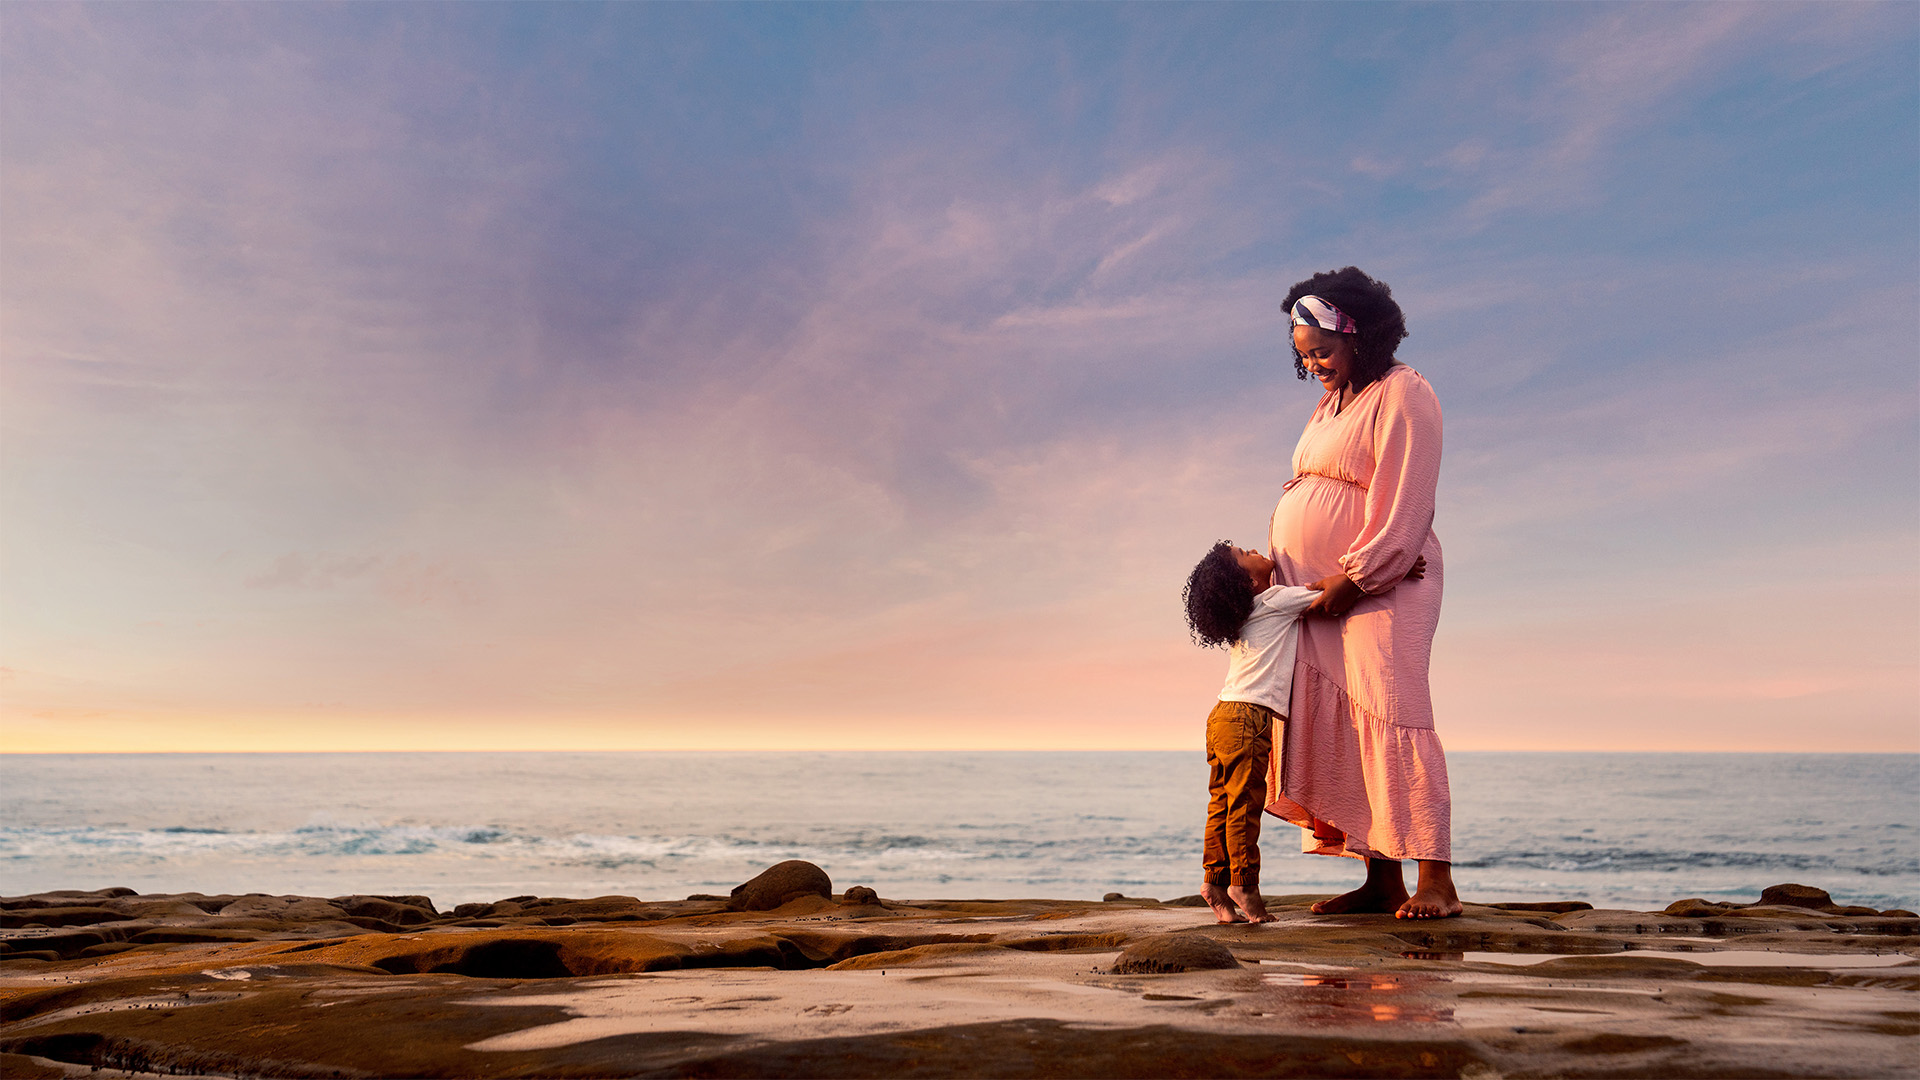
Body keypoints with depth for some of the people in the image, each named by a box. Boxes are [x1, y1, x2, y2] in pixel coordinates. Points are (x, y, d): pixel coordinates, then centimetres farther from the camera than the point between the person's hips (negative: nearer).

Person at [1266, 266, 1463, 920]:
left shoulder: (1401, 394, -7)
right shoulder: (1332, 402, 21)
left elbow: (1402, 509, -15)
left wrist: (1352, 580, -17)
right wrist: (1277, 564, 10)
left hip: (1381, 588, -8)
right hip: (1323, 596, 9)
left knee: (1391, 717, -16)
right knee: (1337, 731, 3)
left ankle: (1435, 882, -14)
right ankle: (1382, 883, 6)